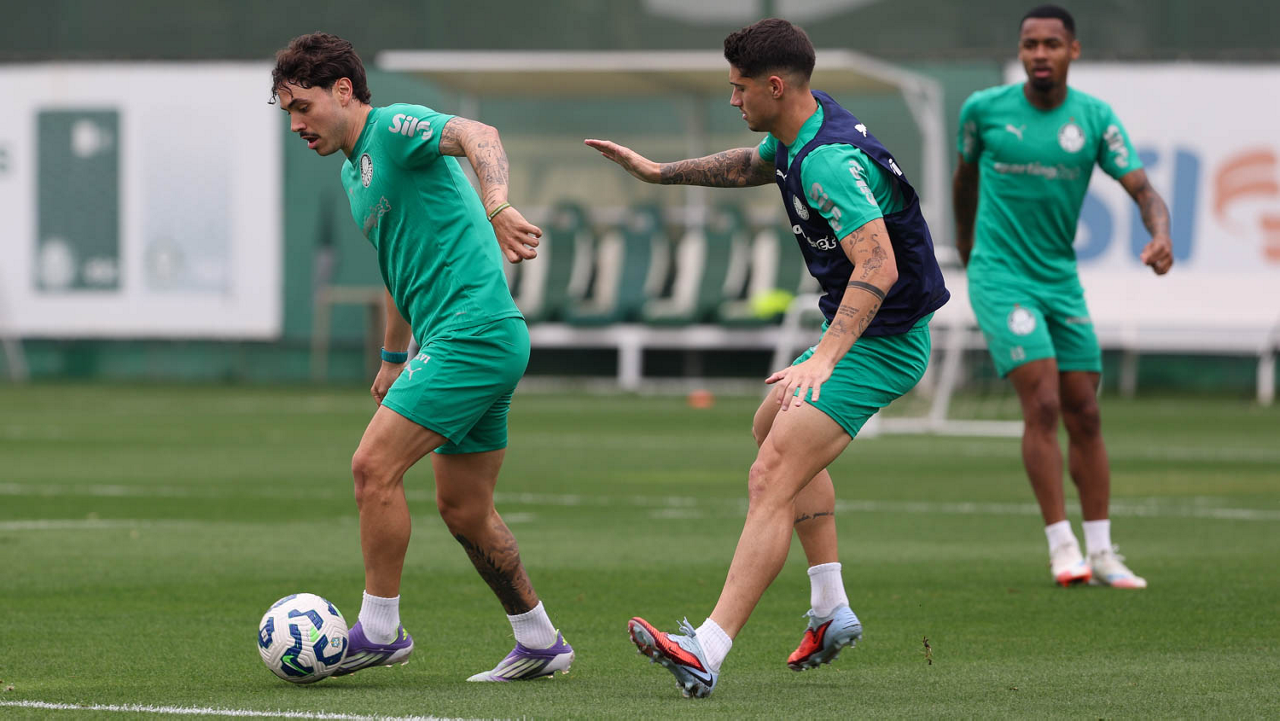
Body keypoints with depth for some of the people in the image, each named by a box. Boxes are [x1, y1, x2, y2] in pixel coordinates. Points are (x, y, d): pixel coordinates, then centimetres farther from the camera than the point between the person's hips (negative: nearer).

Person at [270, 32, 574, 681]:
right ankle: (539, 642, 22)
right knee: (463, 510, 13)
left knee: (374, 465, -11)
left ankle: (379, 629, -3)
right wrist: (393, 358, 35)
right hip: (488, 344, 10)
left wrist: (495, 207, -47)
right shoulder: (353, 171, 20)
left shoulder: (393, 128, -9)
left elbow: (476, 136, -29)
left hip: (472, 331, -10)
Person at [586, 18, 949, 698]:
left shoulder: (831, 161, -28)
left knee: (771, 481, -20)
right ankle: (831, 610, 32)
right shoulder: (796, 135, 4)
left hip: (878, 343, -11)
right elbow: (751, 165, 30)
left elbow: (878, 266, -38)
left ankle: (708, 651, -28)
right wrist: (660, 172, 32)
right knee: (774, 427, 31)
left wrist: (823, 358, -47)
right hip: (853, 332, 11)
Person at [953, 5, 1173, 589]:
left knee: (1084, 415, 4)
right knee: (1042, 404, -16)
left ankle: (1100, 552, 12)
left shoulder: (1095, 118, -2)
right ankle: (1060, 545, -12)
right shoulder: (983, 109, -5)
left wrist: (1160, 235, -29)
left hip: (1061, 279, 3)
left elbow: (1143, 190, -8)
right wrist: (964, 236, 27)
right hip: (1000, 277, -3)